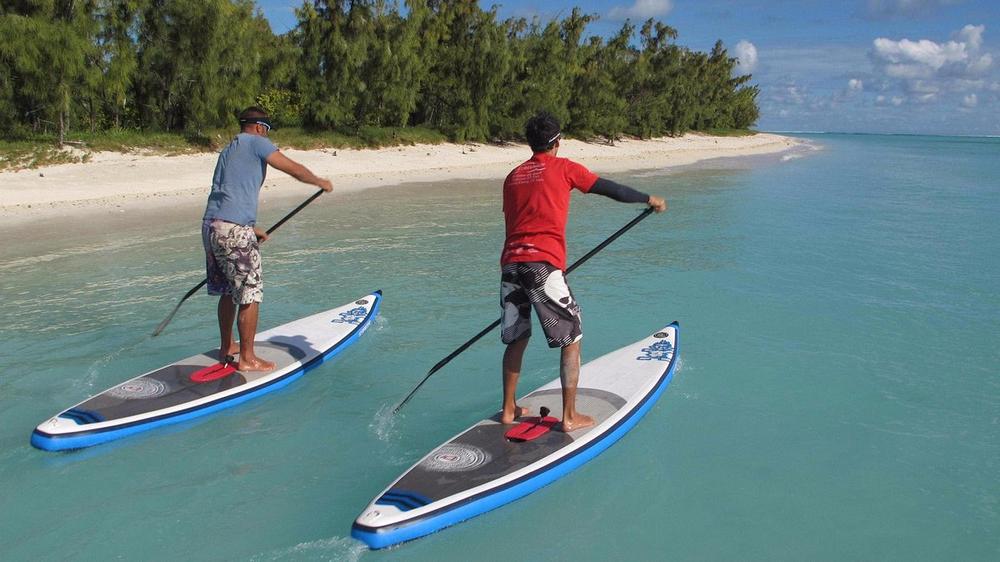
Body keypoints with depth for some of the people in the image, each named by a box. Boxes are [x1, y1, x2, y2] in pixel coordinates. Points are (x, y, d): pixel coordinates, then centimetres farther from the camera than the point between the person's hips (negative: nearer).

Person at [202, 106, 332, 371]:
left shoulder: (227, 150, 25)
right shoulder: (255, 142, -1)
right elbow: (295, 170, -6)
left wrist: (251, 229, 39)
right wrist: (320, 182, 13)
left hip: (211, 226, 9)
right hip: (234, 230, -9)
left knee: (229, 291, 21)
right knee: (250, 294, -2)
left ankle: (226, 347, 32)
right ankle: (247, 358, 4)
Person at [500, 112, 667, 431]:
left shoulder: (513, 176, 21)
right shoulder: (563, 167, 6)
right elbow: (609, 189, 10)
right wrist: (649, 199, 24)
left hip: (510, 264, 6)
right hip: (543, 264, -6)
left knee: (517, 339, 20)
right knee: (571, 340, 7)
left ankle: (508, 410, 27)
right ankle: (570, 417, 10)